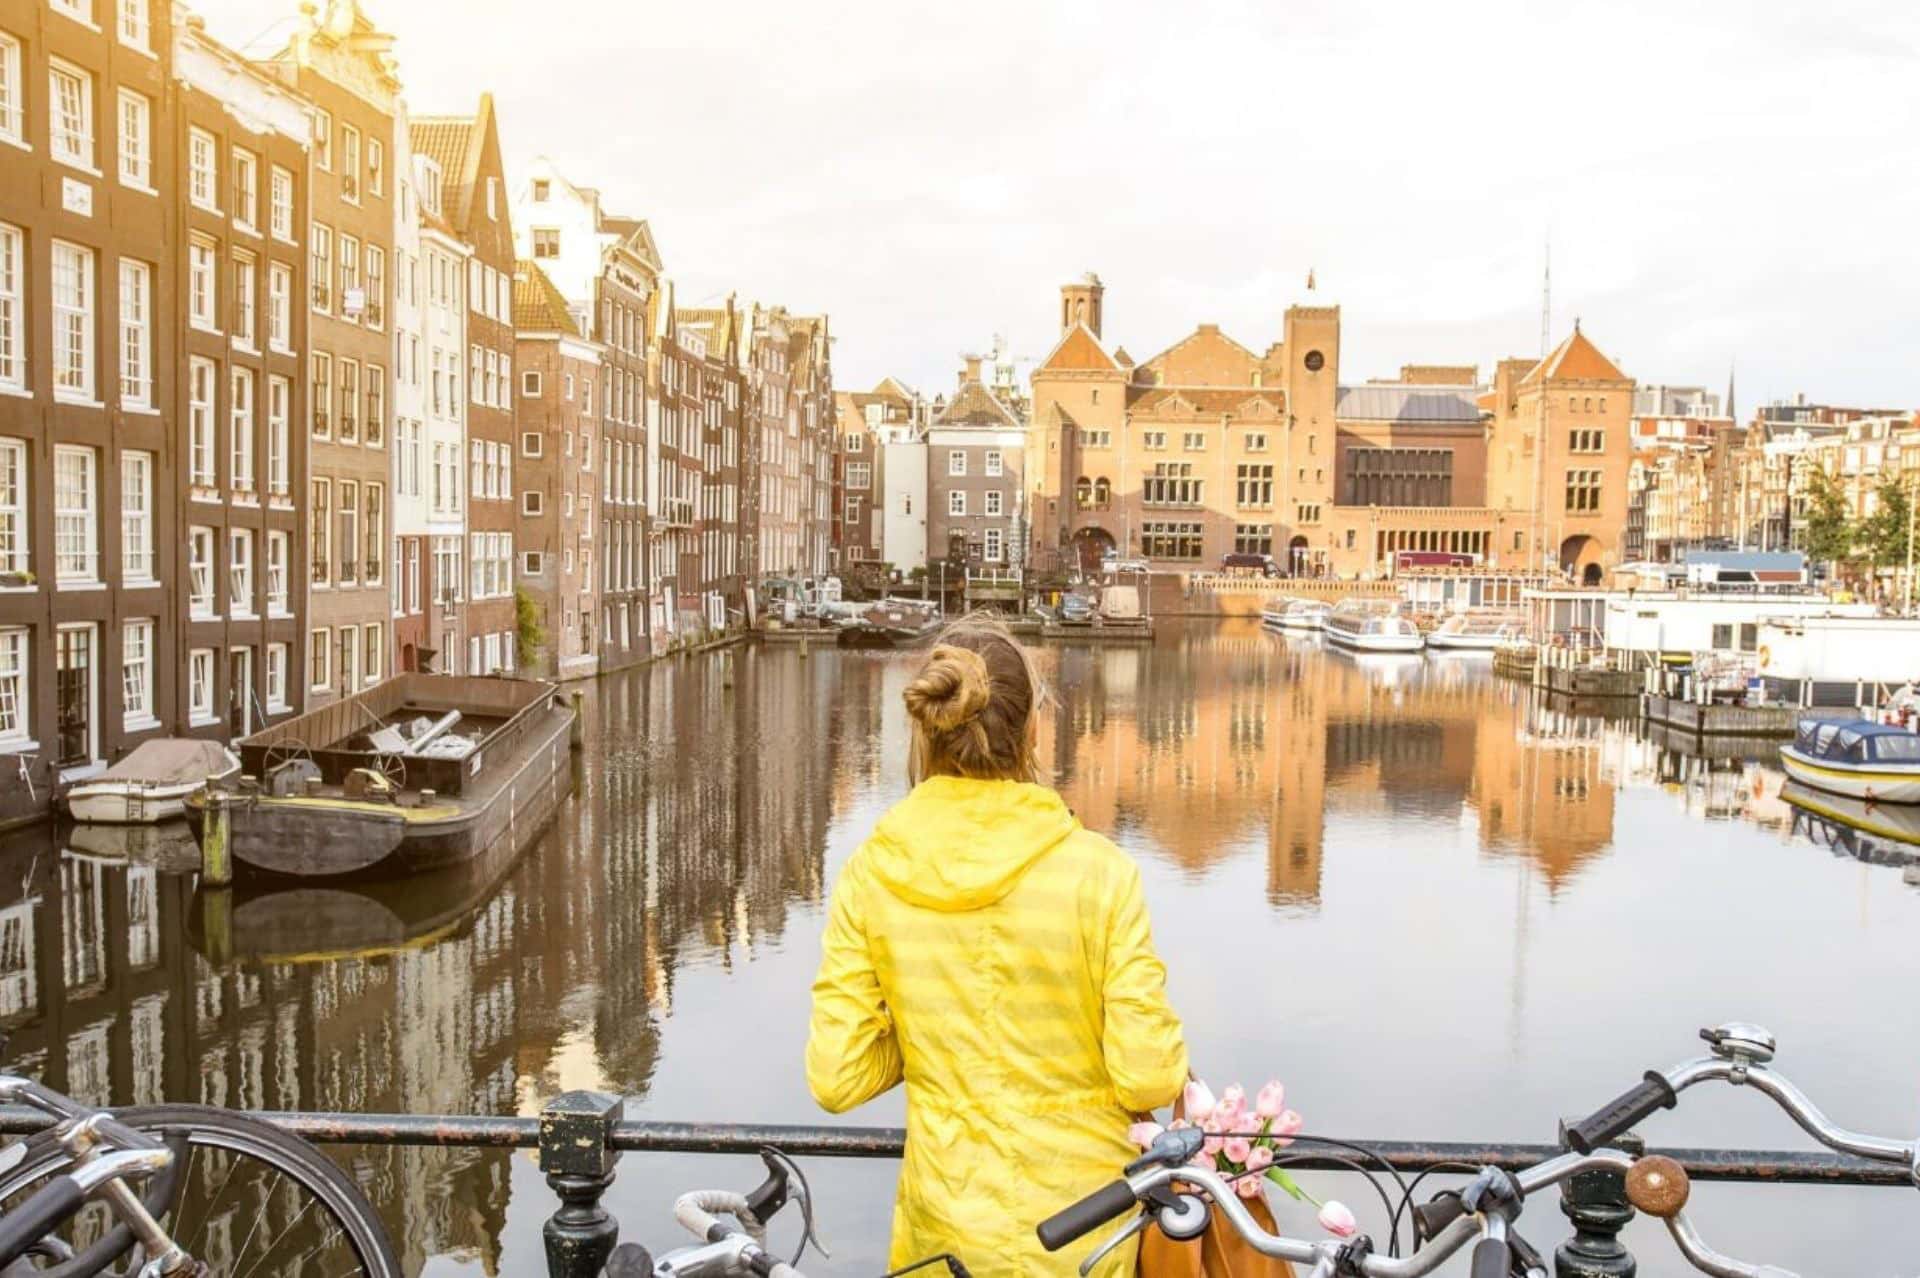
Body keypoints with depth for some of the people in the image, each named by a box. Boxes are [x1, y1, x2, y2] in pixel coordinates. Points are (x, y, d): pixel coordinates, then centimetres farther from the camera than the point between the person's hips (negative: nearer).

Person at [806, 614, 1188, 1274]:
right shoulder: (1098, 871, -18)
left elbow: (837, 1081, -9)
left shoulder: (870, 875, -11)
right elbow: (1149, 1079, -15)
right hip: (1078, 1219, -1)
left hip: (944, 1215, 2)